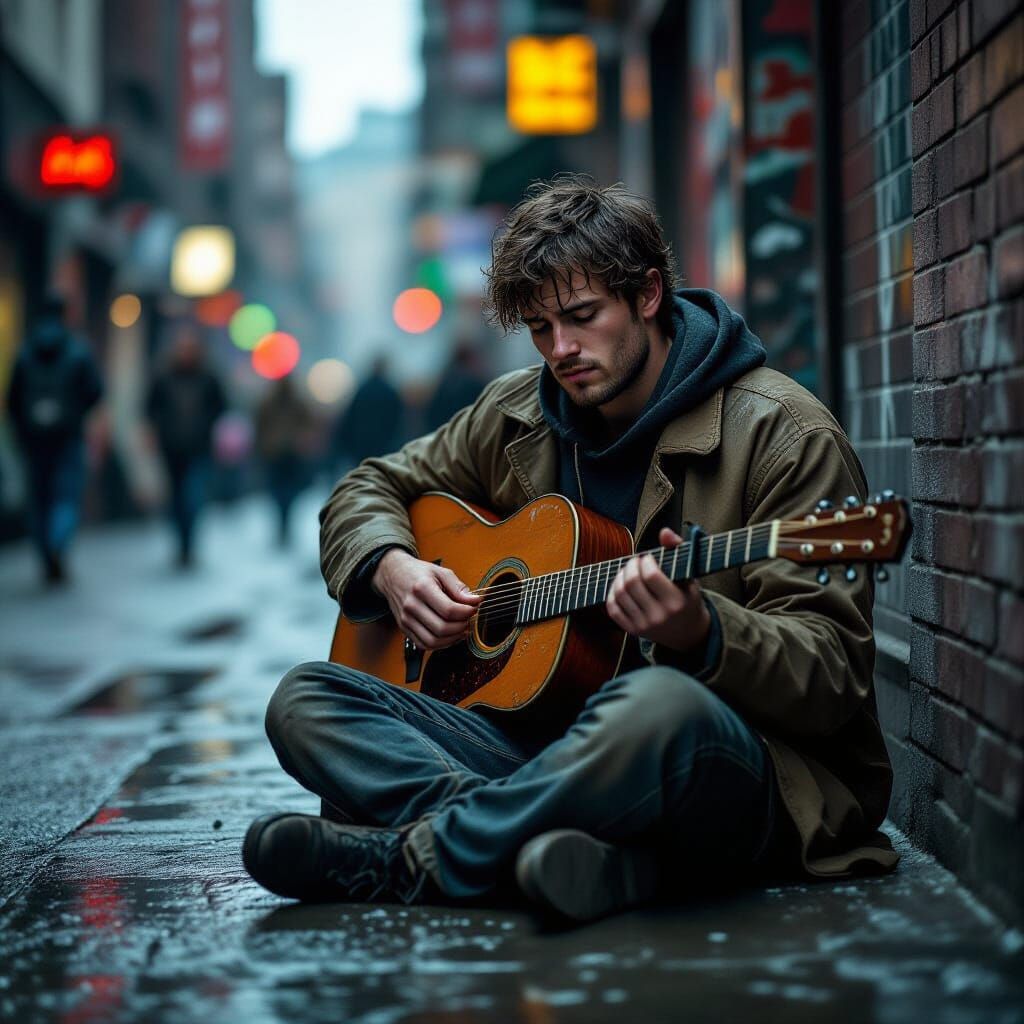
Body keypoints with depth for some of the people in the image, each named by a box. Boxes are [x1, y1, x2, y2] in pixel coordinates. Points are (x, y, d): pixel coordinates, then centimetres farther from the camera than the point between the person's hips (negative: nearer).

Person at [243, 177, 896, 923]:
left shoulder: (784, 436, -7)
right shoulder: (517, 414, 13)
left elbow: (832, 679, -13)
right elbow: (371, 490, 25)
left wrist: (698, 632, -33)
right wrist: (390, 568, 1)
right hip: (555, 747, 6)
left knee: (660, 704, -42)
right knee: (305, 699, -11)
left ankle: (414, 856, -22)